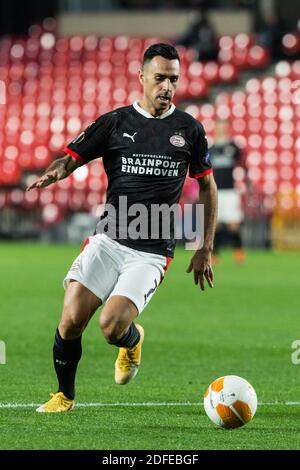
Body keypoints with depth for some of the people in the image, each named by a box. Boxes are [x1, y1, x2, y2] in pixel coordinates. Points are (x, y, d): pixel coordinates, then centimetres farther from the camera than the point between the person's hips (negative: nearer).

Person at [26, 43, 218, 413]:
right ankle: (64, 395, 12)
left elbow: (207, 187, 14)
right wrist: (54, 172, -21)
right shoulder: (115, 122, 4)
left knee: (112, 326, -19)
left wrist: (205, 250, 10)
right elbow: (71, 158, 5)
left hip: (152, 252, -1)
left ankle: (133, 341, 20)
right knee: (72, 319, -13)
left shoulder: (189, 129, 5)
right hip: (107, 240, 1)